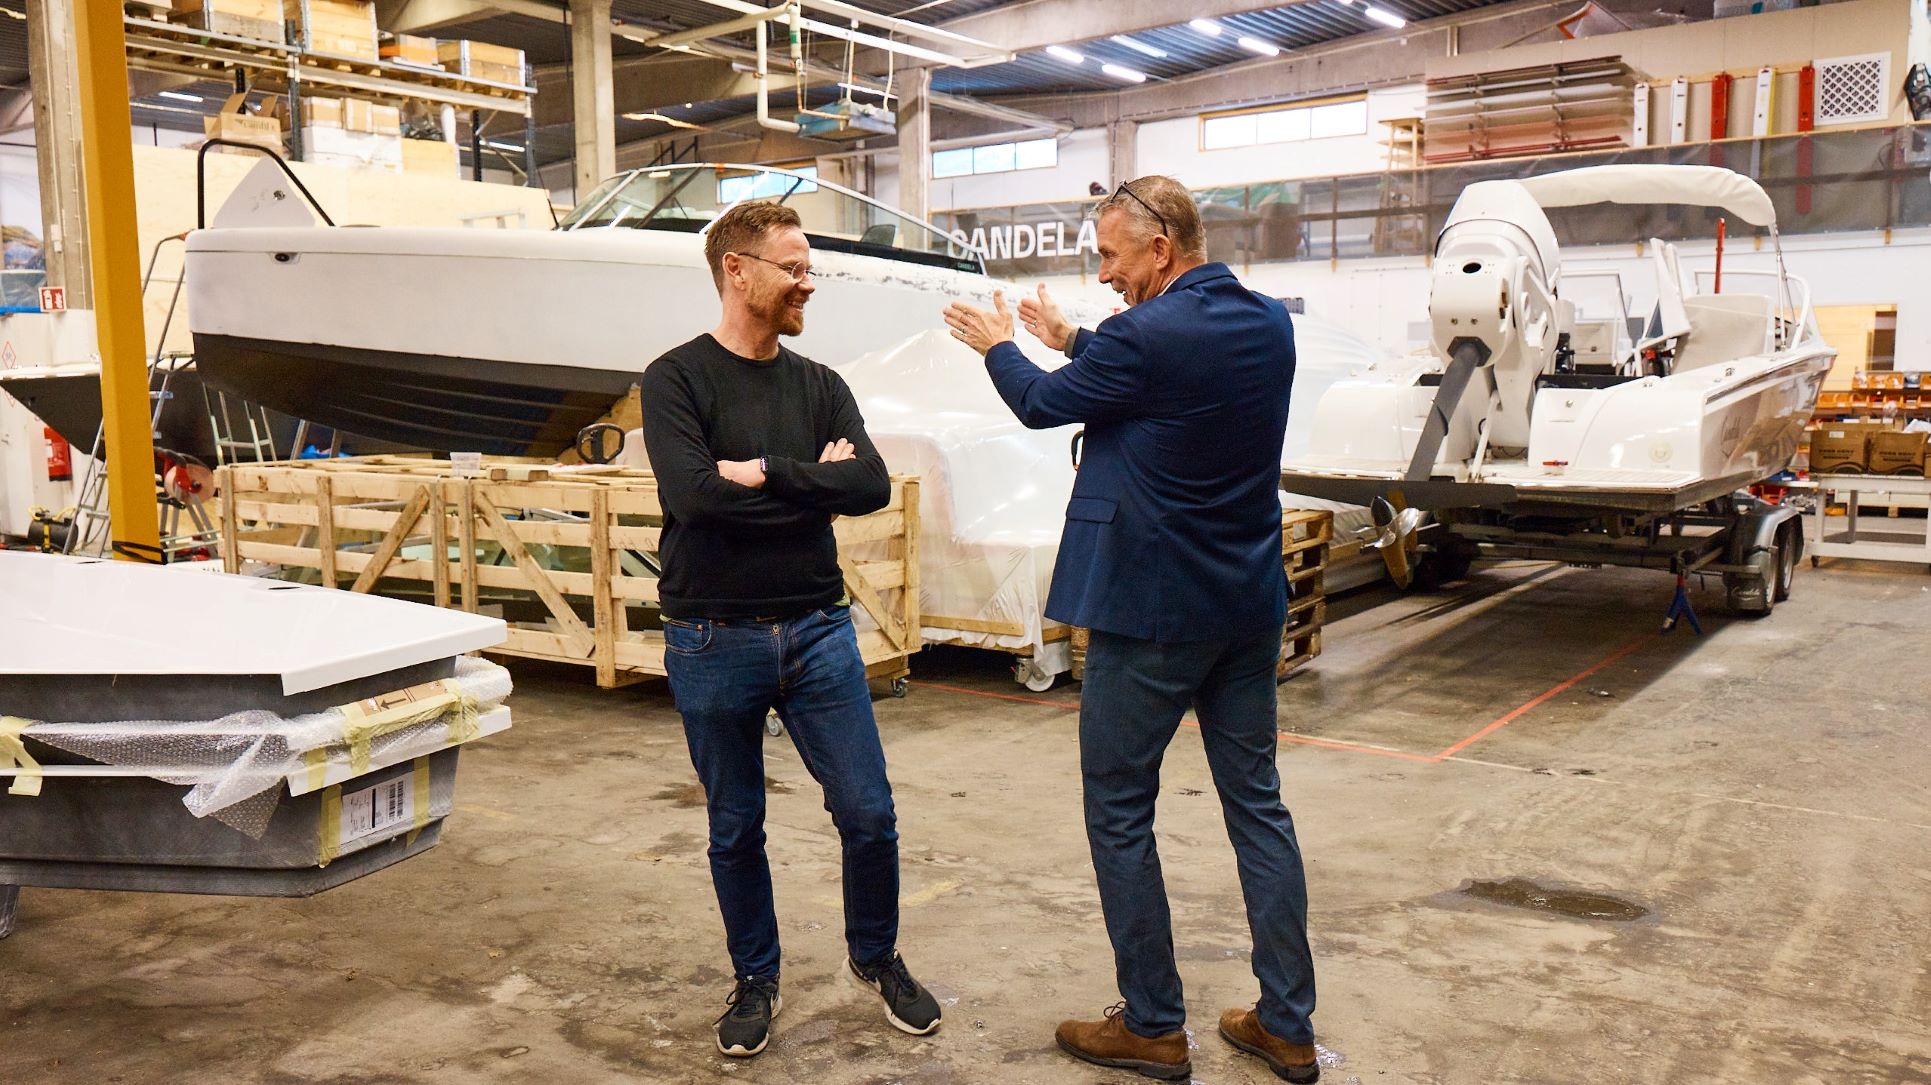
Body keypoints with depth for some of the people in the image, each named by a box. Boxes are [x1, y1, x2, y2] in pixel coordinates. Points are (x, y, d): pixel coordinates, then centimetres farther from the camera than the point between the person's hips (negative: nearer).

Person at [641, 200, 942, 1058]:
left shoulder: (820, 385, 6)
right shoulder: (677, 379, -5)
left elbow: (871, 486, -9)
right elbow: (695, 496, -21)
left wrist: (764, 472, -17)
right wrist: (812, 483, -12)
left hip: (817, 632, 3)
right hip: (714, 643, -3)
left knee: (868, 813, 6)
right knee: (735, 829, 11)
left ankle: (876, 957, 31)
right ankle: (755, 980, 32)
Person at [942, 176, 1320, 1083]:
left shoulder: (1147, 335, -19)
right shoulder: (1269, 322, 5)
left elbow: (1046, 404, -2)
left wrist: (998, 344, 18)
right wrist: (1069, 339, 24)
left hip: (1152, 611, -8)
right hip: (1249, 607, 8)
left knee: (1119, 811, 7)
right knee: (1257, 805, 13)